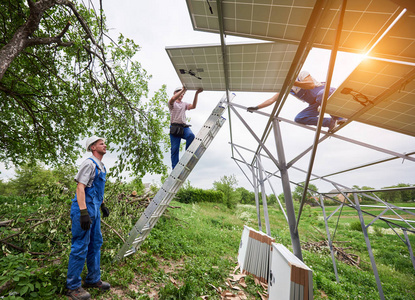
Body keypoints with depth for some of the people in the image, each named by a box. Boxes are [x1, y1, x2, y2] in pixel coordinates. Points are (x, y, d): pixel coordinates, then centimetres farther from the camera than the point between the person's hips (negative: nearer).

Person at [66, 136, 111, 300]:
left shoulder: (101, 166, 15)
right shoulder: (89, 163, -14)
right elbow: (80, 188, -21)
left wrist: (103, 205, 26)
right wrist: (83, 212, -27)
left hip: (94, 209, 10)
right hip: (85, 208, -10)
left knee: (96, 244, 16)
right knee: (80, 247, 0)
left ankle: (93, 279, 29)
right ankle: (73, 286, 17)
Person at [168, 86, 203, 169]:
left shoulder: (184, 104, 25)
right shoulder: (172, 103, 14)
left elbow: (193, 106, 4)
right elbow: (173, 99, -13)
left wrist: (196, 94, -5)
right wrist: (183, 89, -12)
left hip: (184, 127, 3)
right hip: (174, 127, -3)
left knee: (191, 136, -31)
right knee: (175, 149, -7)